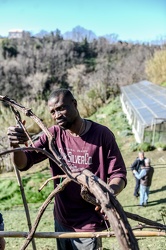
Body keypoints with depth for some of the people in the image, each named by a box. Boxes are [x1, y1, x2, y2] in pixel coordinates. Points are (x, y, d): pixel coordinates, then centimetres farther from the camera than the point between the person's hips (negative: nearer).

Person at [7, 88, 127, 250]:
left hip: (89, 225, -4)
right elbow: (23, 164, -8)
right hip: (62, 221, 4)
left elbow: (119, 174, -10)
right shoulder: (53, 134, -5)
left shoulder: (102, 135, -15)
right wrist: (17, 146, -30)